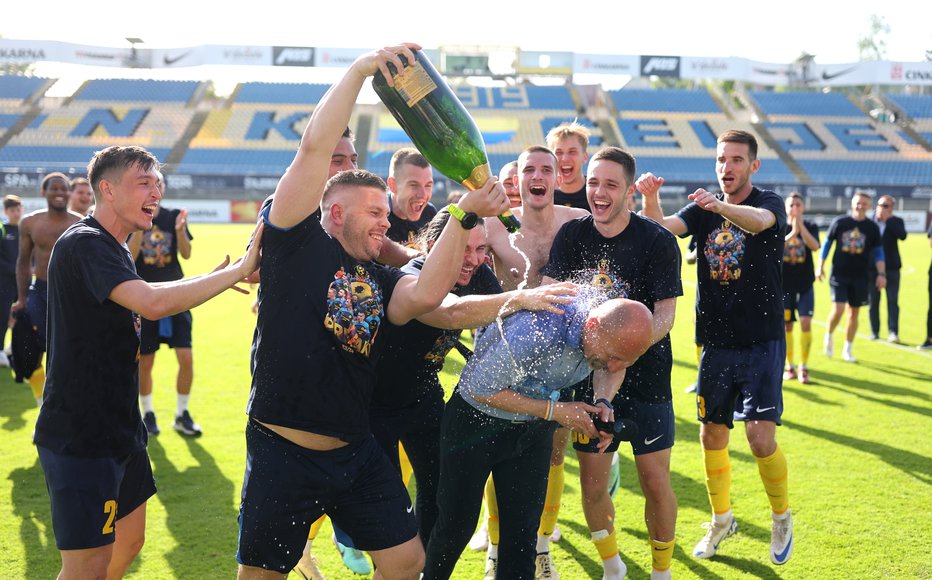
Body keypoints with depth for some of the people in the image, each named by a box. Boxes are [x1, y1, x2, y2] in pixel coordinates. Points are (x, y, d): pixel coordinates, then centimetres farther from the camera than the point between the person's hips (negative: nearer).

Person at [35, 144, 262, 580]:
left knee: (128, 544, 19)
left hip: (117, 427, 10)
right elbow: (153, 303, -33)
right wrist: (239, 270, -28)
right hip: (79, 437, -10)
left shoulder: (113, 249, 14)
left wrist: (213, 280, 14)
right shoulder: (84, 244, -19)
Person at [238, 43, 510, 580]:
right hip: (282, 455, -5)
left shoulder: (380, 280, 8)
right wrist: (361, 70, -18)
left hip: (356, 453, 5)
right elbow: (315, 148, -15)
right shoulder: (297, 244, -5)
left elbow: (426, 295, -15)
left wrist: (465, 215, -18)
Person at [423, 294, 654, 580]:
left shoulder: (614, 326, -18)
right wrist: (554, 411, -26)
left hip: (534, 428, 5)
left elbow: (614, 369, 6)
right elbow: (479, 389, -26)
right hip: (477, 422, -5)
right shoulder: (534, 332, -38)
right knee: (457, 524, 5)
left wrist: (603, 404, -15)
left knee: (522, 533, 4)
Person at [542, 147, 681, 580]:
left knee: (655, 482, 1)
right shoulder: (572, 235, 0)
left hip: (646, 378, -3)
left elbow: (665, 315, -13)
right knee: (592, 483, 6)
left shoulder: (657, 241, -10)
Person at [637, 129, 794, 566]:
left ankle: (782, 517, 15)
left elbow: (759, 219, -31)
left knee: (761, 439, -12)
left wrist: (722, 206, -52)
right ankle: (721, 520, 31)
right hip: (716, 344, 4)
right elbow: (663, 228, -12)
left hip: (762, 343, -4)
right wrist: (650, 200, -34)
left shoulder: (770, 203, -6)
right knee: (712, 436, 10)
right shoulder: (702, 210, 6)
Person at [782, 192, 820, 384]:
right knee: (787, 325, 4)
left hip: (805, 284, 0)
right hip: (784, 284, 1)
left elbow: (815, 246, -18)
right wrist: (792, 233, -29)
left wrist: (800, 225, -26)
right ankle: (790, 366, 17)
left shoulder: (811, 226, 1)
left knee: (806, 323, -10)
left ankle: (803, 367, 0)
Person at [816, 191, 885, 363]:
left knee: (854, 313, 7)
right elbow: (827, 243, 6)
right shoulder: (839, 222, -2)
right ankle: (828, 336, 15)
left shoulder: (872, 228, 1)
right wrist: (820, 267, 3)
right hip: (839, 274, -2)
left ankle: (848, 349, 20)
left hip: (860, 277, 2)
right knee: (838, 309, -13)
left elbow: (878, 252, 6)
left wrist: (881, 273, -5)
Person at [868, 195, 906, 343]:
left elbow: (902, 236, -17)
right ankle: (874, 332, 14)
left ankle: (893, 332, -6)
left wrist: (888, 220, -19)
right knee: (872, 302, 6)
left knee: (893, 301, -5)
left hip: (891, 268, -1)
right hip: (871, 268, 1)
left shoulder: (896, 222, 2)